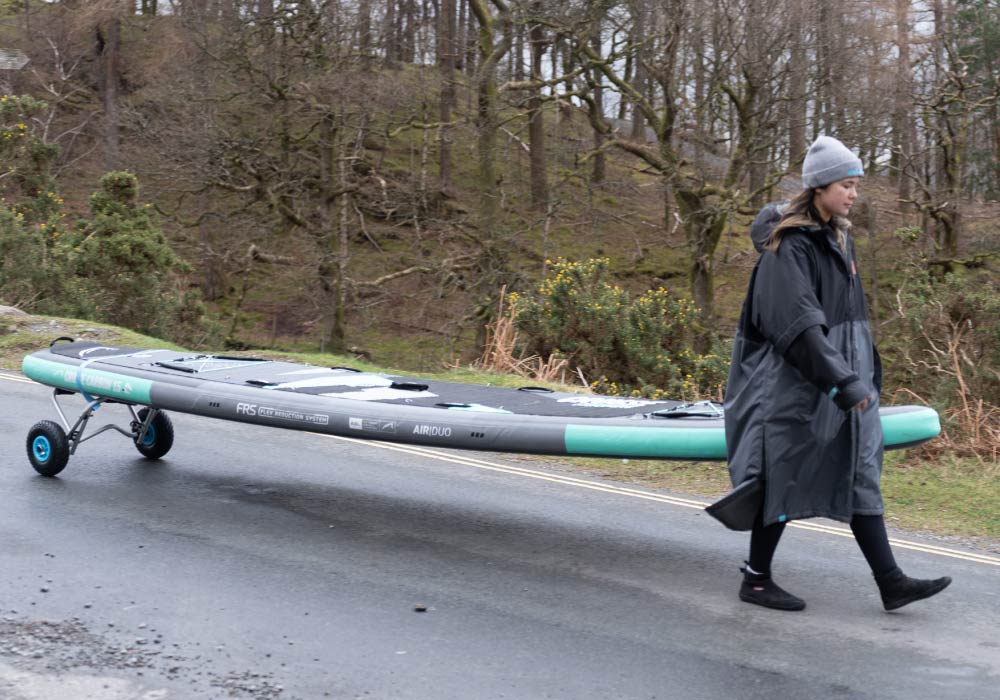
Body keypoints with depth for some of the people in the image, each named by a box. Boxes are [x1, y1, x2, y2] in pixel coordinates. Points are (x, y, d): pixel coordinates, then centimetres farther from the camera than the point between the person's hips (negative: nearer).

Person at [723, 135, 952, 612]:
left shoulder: (839, 240, 12)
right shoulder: (790, 245, -15)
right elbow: (799, 322, -23)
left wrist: (867, 374, 18)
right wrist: (842, 381, -28)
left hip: (845, 375, 8)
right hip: (798, 380, -8)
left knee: (861, 473, 6)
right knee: (786, 474, 0)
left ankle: (890, 582, 8)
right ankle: (755, 579, 13)